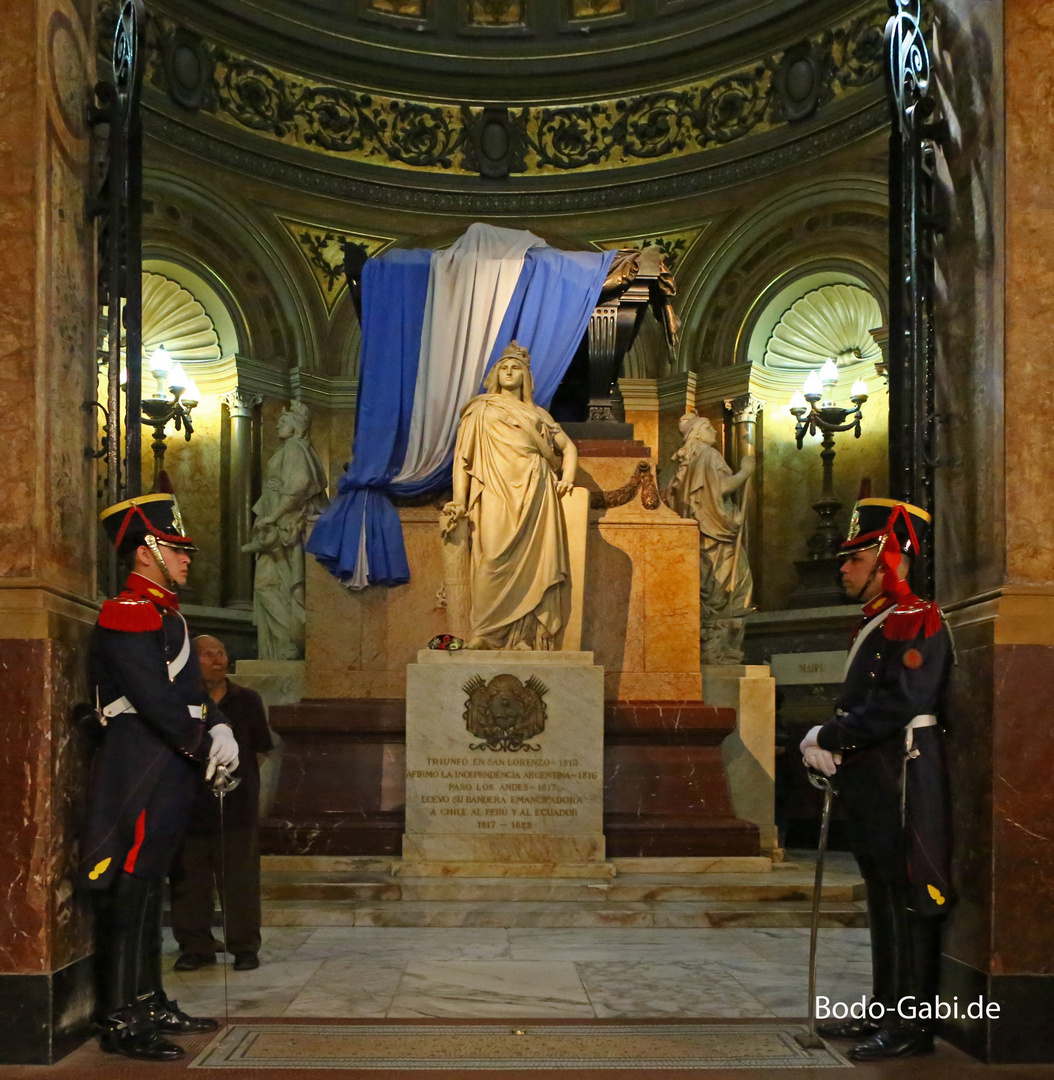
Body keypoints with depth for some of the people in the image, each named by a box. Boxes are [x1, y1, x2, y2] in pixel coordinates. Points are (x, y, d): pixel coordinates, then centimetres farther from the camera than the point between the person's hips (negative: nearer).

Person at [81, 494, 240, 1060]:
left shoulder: (166, 614, 19)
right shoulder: (127, 615, -13)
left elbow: (189, 691, 18)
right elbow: (154, 700, -20)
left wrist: (217, 728, 0)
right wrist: (205, 745, -12)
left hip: (168, 773, 10)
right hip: (139, 769, -10)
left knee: (148, 887, 15)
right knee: (129, 890, -7)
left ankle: (150, 1004, 24)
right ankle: (119, 1021, -3)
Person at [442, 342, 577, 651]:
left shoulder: (538, 414, 27)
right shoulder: (481, 410, 20)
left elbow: (568, 447, 27)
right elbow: (463, 456, 11)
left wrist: (568, 476, 5)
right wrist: (459, 501, -3)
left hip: (536, 498, 3)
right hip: (498, 497, -2)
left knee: (535, 564, -11)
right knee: (498, 561, -20)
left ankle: (527, 641, -12)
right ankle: (486, 637, -20)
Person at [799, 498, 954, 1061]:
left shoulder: (918, 623, -12)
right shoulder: (872, 626, 18)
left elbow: (900, 705, -22)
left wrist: (830, 737, -16)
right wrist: (829, 745, 0)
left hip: (903, 781, -10)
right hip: (870, 783, 10)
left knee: (910, 899, -5)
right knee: (883, 899, 15)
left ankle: (912, 1025, 0)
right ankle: (884, 1011, 24)